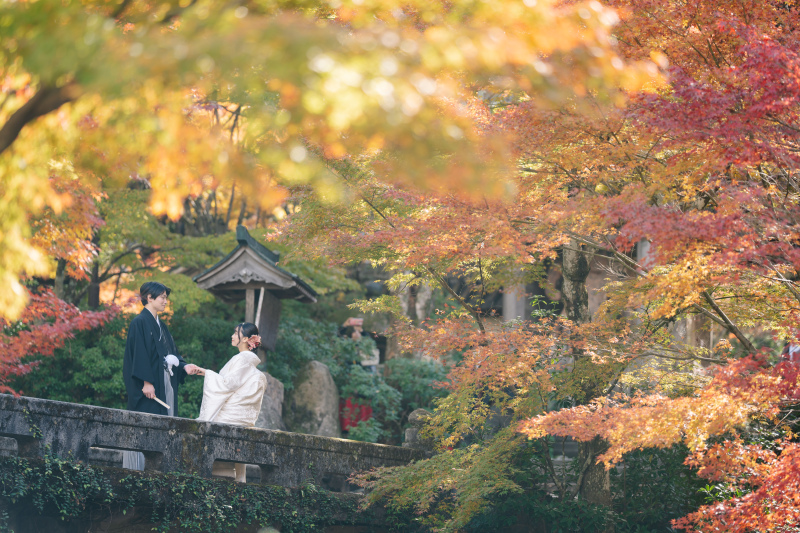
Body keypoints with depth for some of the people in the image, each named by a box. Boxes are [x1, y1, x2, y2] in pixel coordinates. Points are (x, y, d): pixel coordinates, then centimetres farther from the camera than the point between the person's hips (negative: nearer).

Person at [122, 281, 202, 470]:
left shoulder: (161, 326, 19)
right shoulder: (140, 322, -7)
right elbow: (139, 353, -14)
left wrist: (184, 366, 2)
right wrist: (146, 381, -20)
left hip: (165, 383, 9)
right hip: (149, 386, -9)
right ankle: (137, 473, -8)